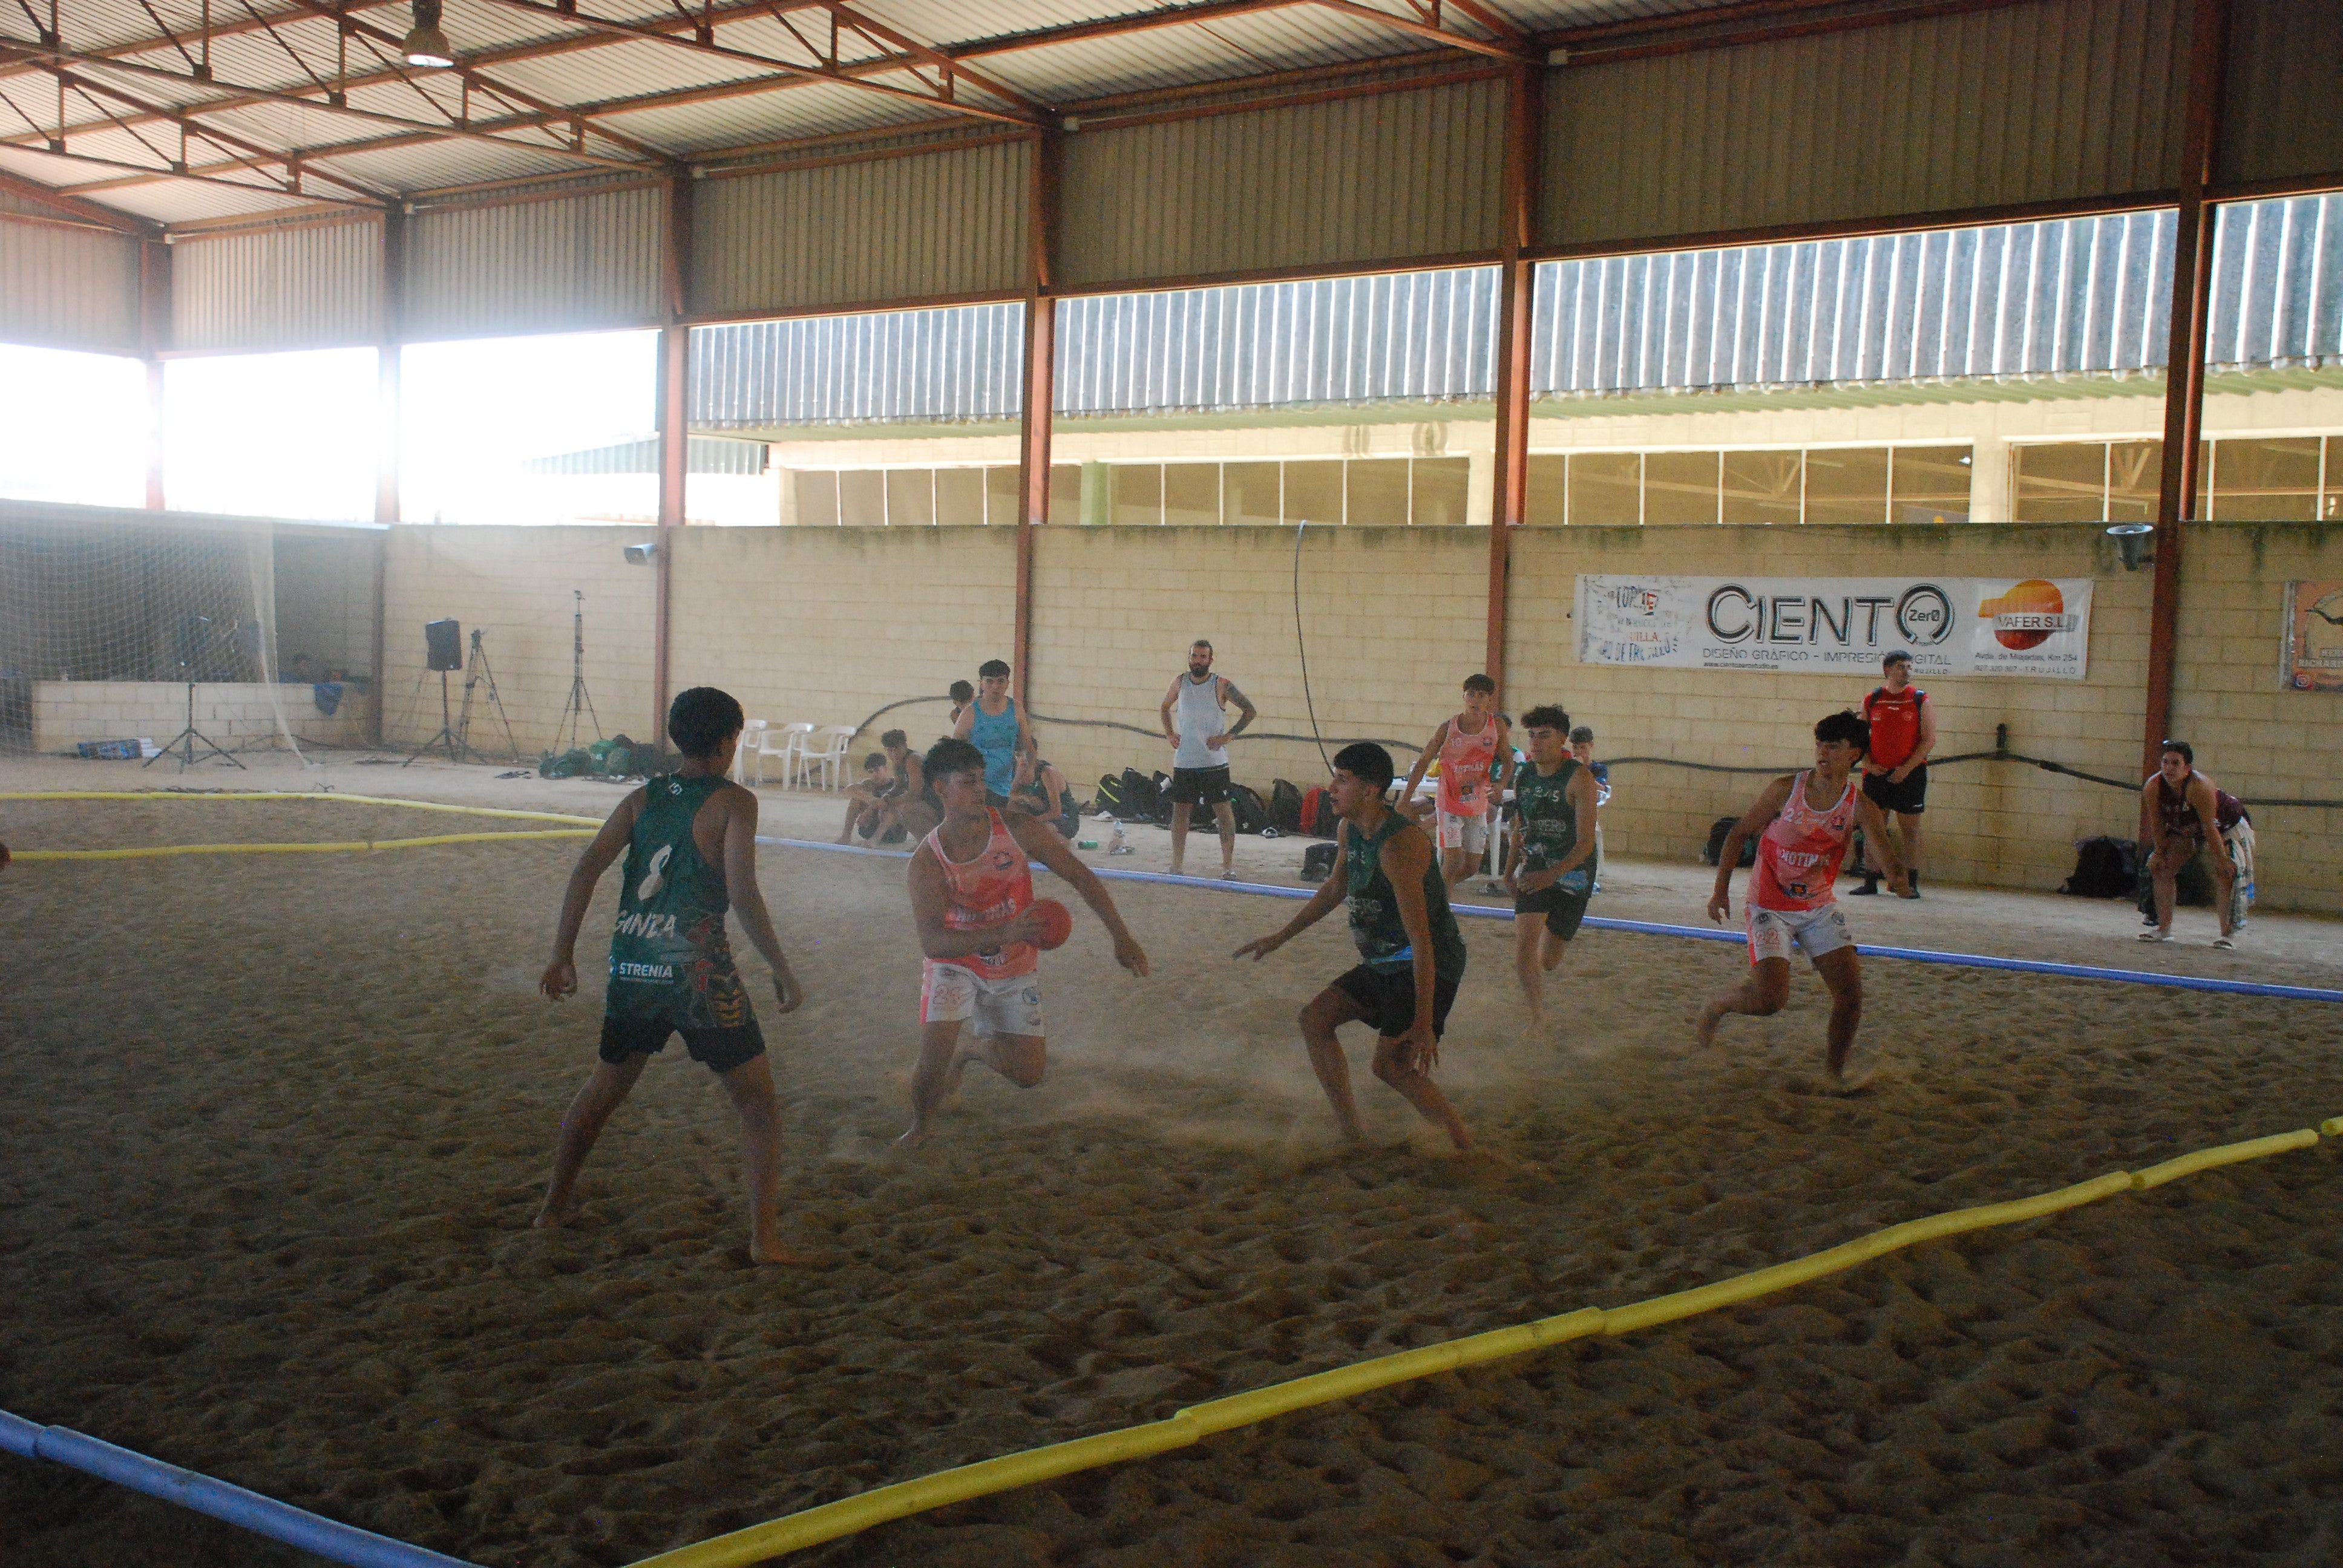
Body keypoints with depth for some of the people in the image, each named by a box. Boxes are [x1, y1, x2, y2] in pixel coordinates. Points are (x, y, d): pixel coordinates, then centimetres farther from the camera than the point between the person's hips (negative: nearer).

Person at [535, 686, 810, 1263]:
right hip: (698, 971, -6)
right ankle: (764, 1235, -4)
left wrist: (563, 955, 7)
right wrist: (782, 971, -8)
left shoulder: (643, 797, 11)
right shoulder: (733, 802, -5)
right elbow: (742, 894, -14)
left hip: (631, 970, 6)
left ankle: (556, 1203, 38)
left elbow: (587, 869, 3)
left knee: (604, 1086, 26)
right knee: (758, 1103, 4)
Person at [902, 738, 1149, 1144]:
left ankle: (976, 1047, 34)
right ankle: (921, 1125, 14)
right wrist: (1004, 934, -43)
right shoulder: (927, 861, -21)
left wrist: (1122, 937, -15)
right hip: (955, 962, -2)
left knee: (1028, 1075, 1)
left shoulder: (1016, 829, -17)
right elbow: (931, 942, -29)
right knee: (933, 1064, -20)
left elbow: (1080, 876, -10)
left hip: (1015, 966, 2)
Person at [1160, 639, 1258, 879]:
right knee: (1180, 811, 7)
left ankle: (1228, 867, 1)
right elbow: (1165, 708, 23)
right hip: (1183, 762, 4)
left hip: (1214, 762, -4)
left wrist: (1228, 736, -10)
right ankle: (1176, 866, 15)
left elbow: (1250, 711, -5)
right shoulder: (1180, 682, 6)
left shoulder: (1222, 685, -6)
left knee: (1223, 811, -3)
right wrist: (1169, 734, 9)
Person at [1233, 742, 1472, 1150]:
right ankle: (1351, 1135, 14)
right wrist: (1280, 937, 28)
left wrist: (1423, 1022, -32)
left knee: (1391, 1066, -19)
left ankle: (1468, 1150, -5)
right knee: (1315, 1018, 9)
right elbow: (1335, 888, 25)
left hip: (1429, 967, -10)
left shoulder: (1400, 845, -26)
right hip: (1385, 963, 10)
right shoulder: (1350, 832, 4)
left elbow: (1421, 940, -30)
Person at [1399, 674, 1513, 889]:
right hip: (1449, 803, -3)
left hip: (1479, 805, 4)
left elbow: (1508, 761, 7)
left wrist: (1500, 785, -14)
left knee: (1471, 867, 7)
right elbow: (1423, 762, -3)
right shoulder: (1447, 728, -9)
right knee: (1454, 861, -14)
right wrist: (1406, 798, -9)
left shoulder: (1497, 726, -3)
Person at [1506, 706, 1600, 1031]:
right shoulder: (1523, 778, 1)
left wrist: (1551, 875, -32)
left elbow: (1585, 843, -21)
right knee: (1524, 951, -13)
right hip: (1534, 870, 3)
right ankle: (1537, 1016, 7)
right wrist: (1510, 872, 13)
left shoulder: (1579, 778, -17)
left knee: (1548, 962, 8)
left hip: (1572, 873, -3)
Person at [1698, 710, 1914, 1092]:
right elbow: (1739, 833, -2)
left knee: (1851, 990, -4)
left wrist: (1897, 874, -52)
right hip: (1770, 908, -3)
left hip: (1821, 908, 3)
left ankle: (1837, 1062, 21)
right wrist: (1721, 889, -6)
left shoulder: (1860, 806, -9)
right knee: (1770, 997, -15)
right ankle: (1716, 1007, 17)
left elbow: (1882, 842, -29)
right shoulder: (1785, 790, -12)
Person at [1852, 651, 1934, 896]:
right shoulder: (1872, 700, 7)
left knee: (1910, 828, 0)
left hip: (1910, 774, -2)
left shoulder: (1920, 700, 0)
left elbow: (1929, 740, -4)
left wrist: (1906, 768, -13)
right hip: (1876, 773, 3)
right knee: (1872, 829, 3)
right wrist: (1869, 765, -5)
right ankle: (1870, 883, 10)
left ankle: (1911, 883, 5)